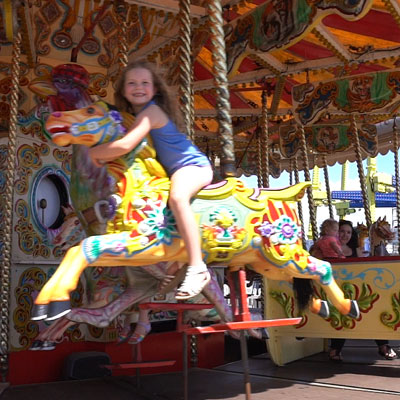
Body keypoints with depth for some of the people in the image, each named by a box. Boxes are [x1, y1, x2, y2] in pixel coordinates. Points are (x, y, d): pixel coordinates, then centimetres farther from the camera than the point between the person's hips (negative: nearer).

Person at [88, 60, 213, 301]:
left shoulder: (151, 112, -19)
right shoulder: (135, 114, 10)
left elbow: (125, 146, -29)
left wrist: (96, 152, -13)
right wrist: (104, 155, 5)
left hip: (193, 165, -11)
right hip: (175, 171, 11)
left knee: (177, 196, -39)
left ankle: (197, 268, -39)